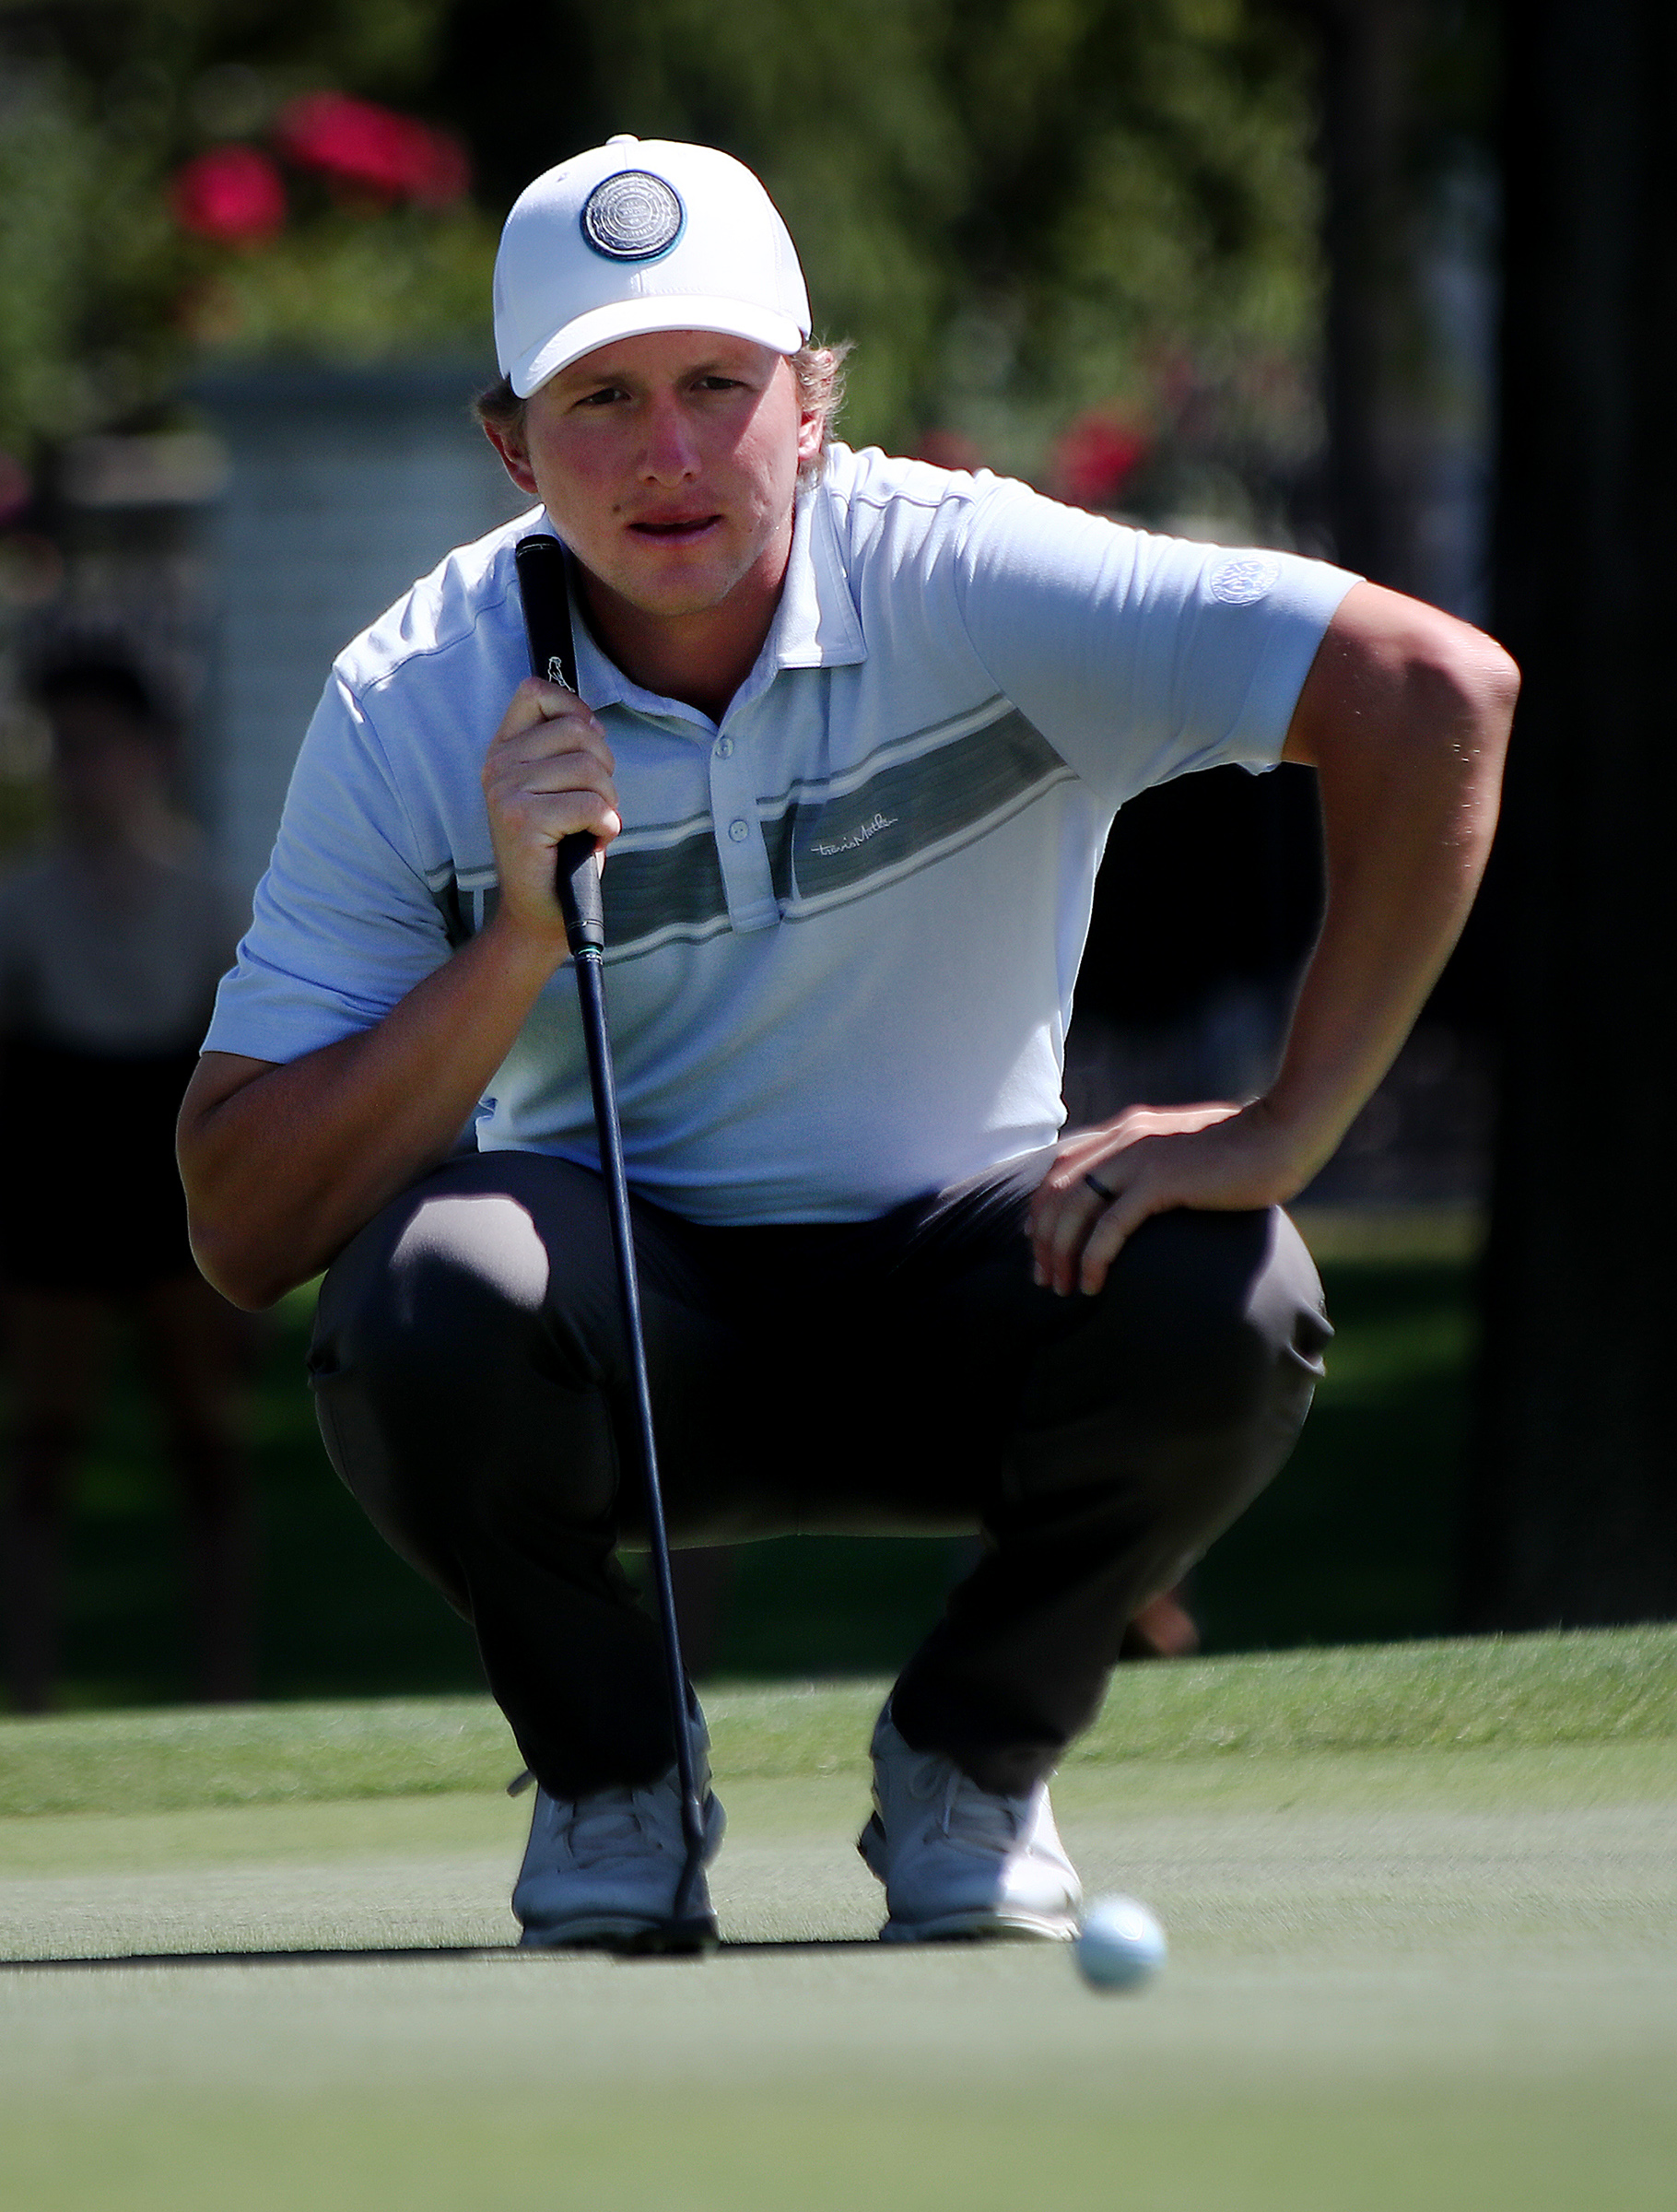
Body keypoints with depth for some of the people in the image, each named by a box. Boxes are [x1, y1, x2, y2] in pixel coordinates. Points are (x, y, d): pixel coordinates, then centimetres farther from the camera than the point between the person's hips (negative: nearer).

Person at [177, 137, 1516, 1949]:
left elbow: (1438, 691, -25)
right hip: (627, 1314, 0)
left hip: (950, 1287, 0)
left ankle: (969, 1762, -1)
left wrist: (1284, 1124, -28)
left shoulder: (960, 588, -17)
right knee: (430, 1293, -34)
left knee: (1218, 1303, -32)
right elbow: (239, 1232, -16)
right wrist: (515, 944, -28)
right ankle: (607, 1780, -3)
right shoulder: (412, 706, -13)